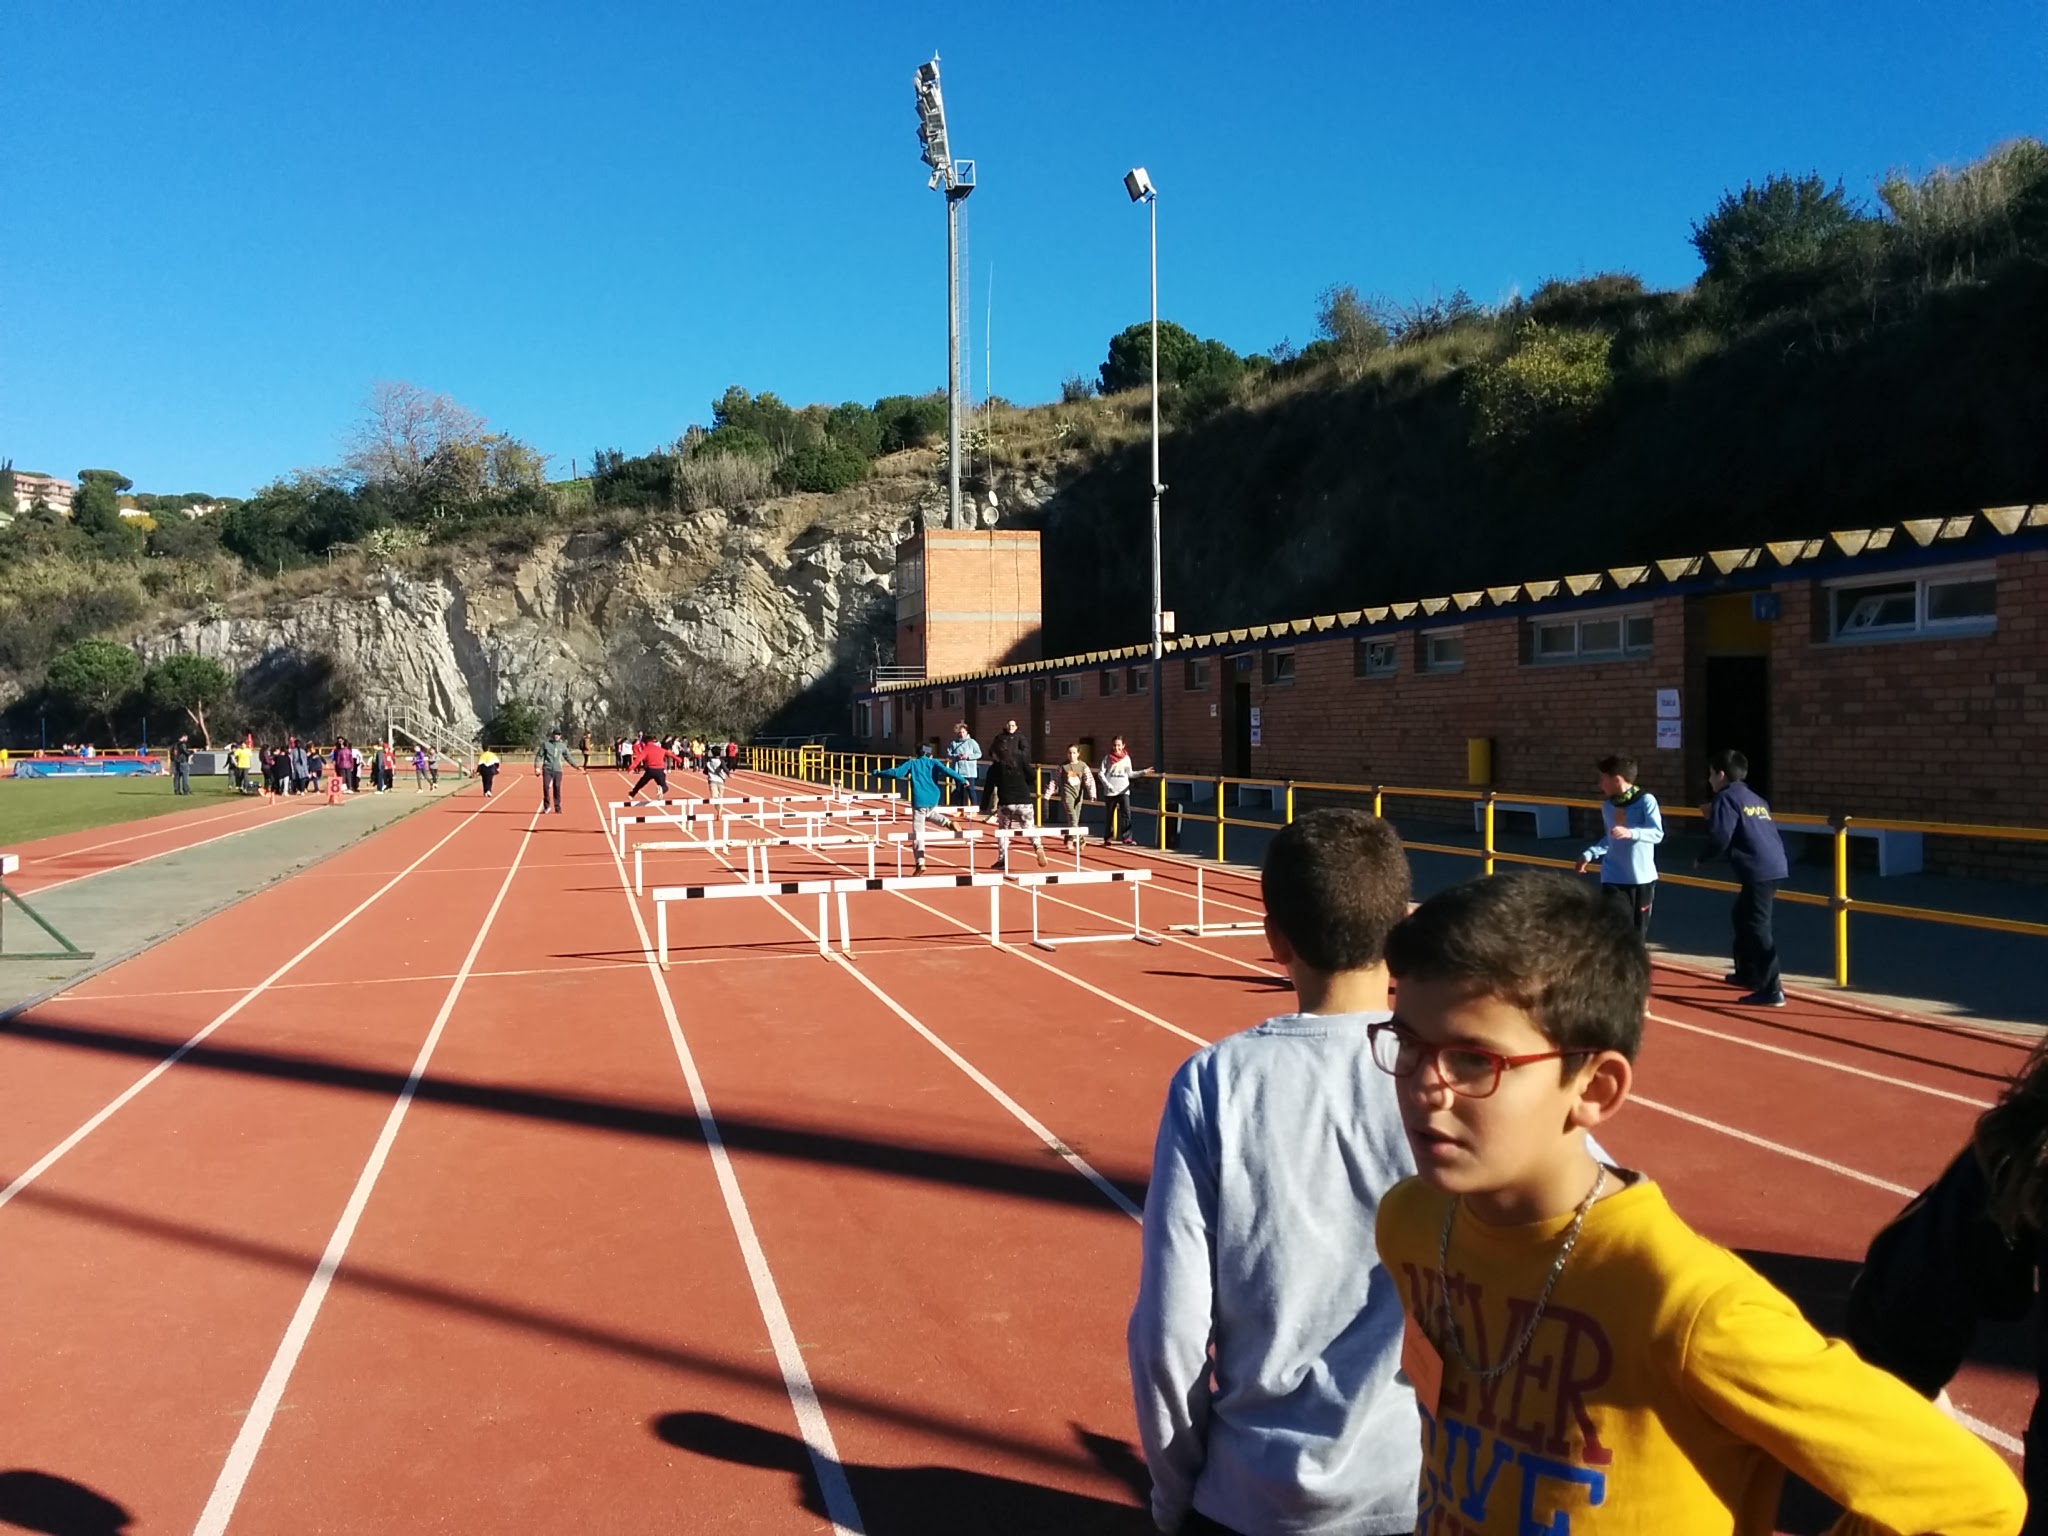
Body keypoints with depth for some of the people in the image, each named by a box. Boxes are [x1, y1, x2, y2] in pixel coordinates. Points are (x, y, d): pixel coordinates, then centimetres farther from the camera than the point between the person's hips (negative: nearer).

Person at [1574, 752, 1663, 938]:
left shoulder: (1646, 800, -10)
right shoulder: (1607, 807, 5)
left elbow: (1657, 833, -21)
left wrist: (1630, 832, -37)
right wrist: (1590, 854, 6)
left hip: (1642, 878, -2)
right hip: (1613, 879, 2)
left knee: (1638, 932, 11)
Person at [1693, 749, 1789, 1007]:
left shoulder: (1726, 798, -4)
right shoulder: (1756, 799, 22)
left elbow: (1719, 838, -13)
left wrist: (1701, 860, 5)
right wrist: (1714, 815, 26)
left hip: (1759, 871, -10)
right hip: (1774, 866, 10)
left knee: (1757, 928, -7)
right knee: (1742, 918, 25)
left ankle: (1771, 991, -8)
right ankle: (1748, 974, 36)